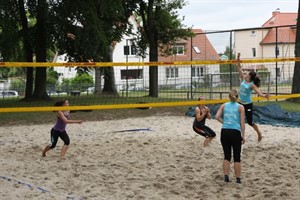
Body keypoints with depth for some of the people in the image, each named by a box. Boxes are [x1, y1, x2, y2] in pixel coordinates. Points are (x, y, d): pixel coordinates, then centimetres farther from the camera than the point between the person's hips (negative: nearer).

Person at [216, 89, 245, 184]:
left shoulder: (224, 105, 10)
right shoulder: (240, 107, 3)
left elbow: (217, 117, -2)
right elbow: (242, 122, -3)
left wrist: (224, 122, 10)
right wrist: (243, 135, -1)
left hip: (224, 132, 3)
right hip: (235, 132, -2)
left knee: (227, 156, 12)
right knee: (237, 157, 5)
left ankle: (226, 176, 4)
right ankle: (238, 179, 7)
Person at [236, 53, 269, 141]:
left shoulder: (252, 85, -18)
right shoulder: (243, 79, -1)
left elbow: (259, 92, -28)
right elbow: (239, 68, -1)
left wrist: (264, 95, -49)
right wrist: (238, 59, -9)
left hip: (248, 105, -6)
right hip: (241, 103, 6)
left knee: (250, 122, 2)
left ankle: (259, 133, 25)